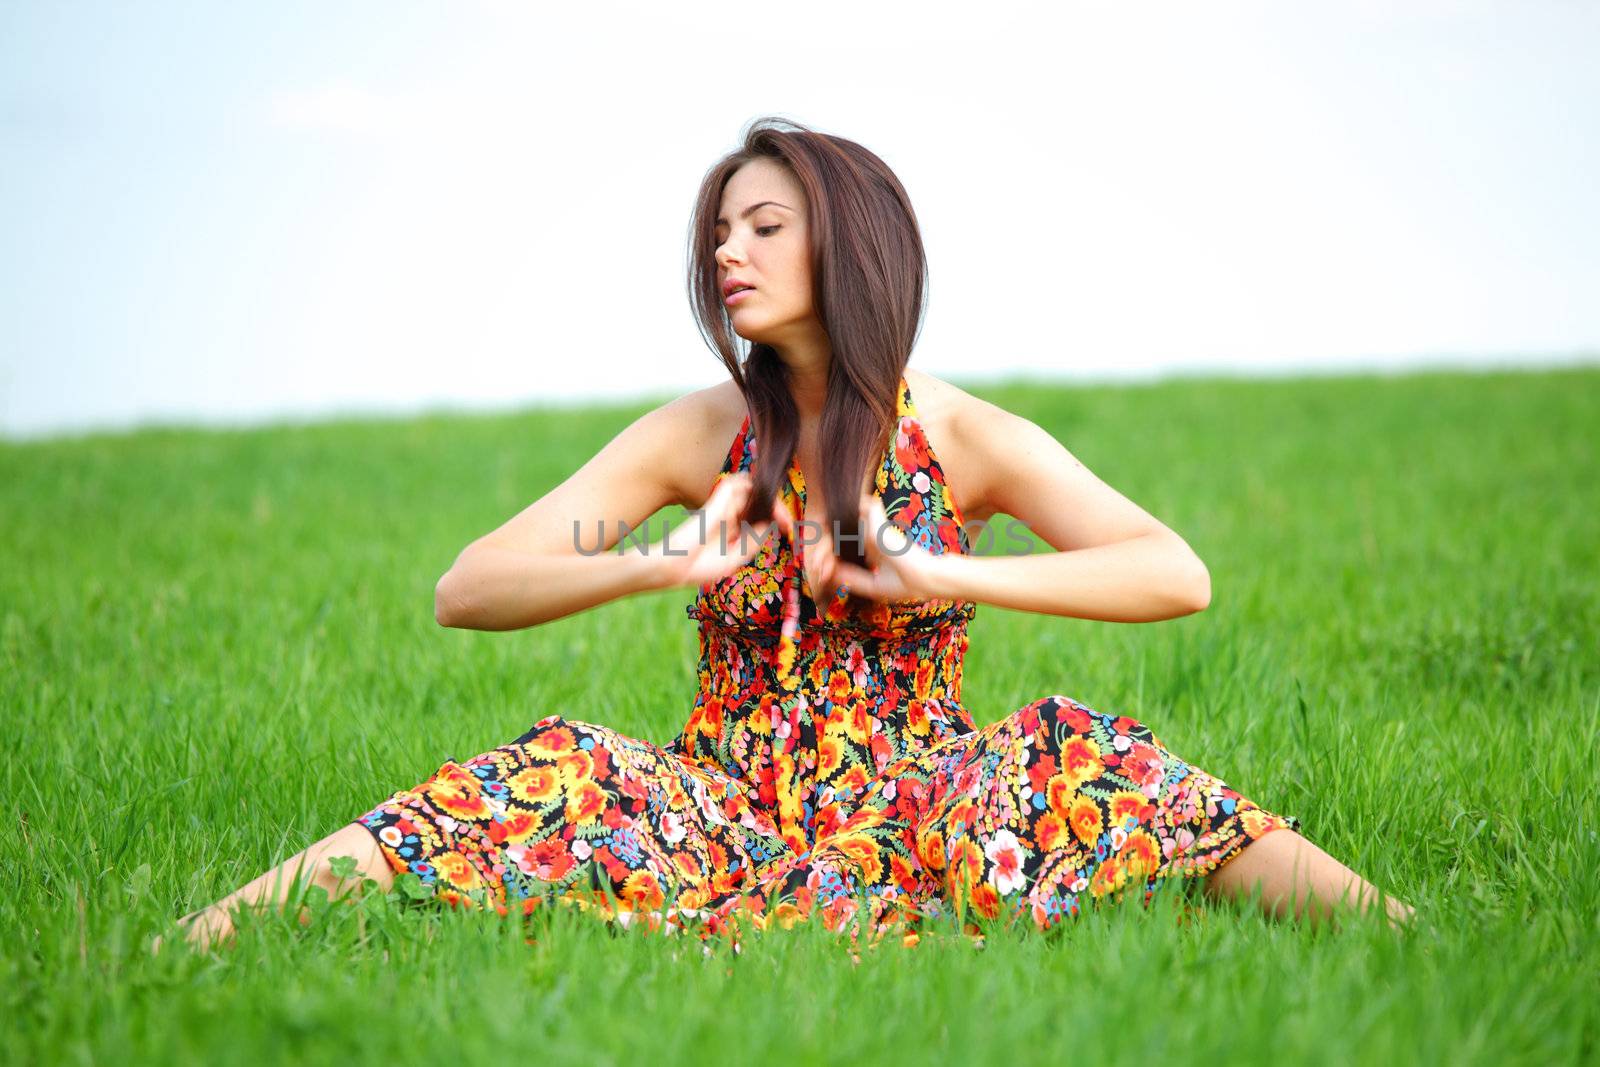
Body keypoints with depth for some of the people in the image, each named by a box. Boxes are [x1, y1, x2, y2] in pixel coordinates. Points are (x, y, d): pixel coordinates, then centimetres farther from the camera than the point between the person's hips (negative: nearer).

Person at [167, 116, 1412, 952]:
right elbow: (466, 592, -3)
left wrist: (944, 575, -20)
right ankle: (205, 935, -37)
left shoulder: (966, 438, 0)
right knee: (562, 778, -27)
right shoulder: (698, 436, 3)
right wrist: (654, 567, -20)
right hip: (729, 813, 0)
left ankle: (1388, 932, -34)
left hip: (914, 824, 0)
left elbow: (1179, 577, -13)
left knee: (1076, 766, -28)